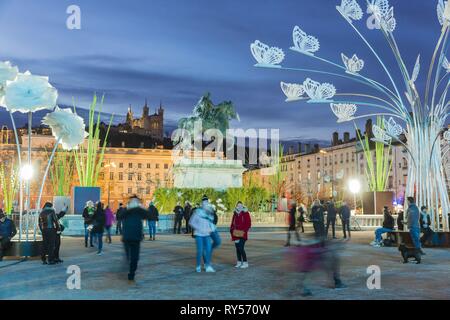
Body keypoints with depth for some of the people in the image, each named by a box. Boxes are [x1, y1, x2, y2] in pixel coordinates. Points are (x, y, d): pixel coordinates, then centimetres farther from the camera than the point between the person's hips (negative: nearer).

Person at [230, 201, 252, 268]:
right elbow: (232, 223, 17)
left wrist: (244, 231, -16)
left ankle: (245, 263, -7)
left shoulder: (245, 213, -4)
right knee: (237, 248, 8)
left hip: (242, 235, -6)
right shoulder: (235, 214, 12)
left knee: (241, 248, -14)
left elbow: (248, 224, -8)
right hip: (236, 235, 6)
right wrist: (232, 230, 3)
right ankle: (239, 262, 18)